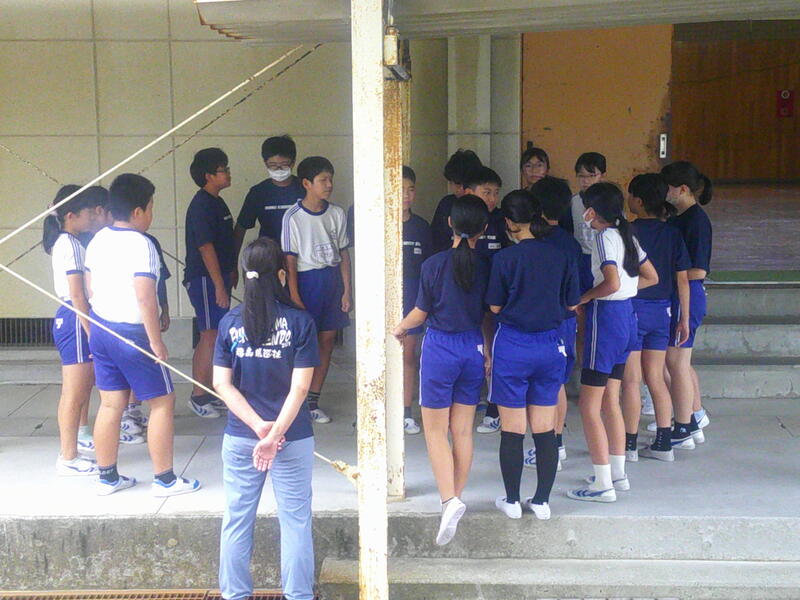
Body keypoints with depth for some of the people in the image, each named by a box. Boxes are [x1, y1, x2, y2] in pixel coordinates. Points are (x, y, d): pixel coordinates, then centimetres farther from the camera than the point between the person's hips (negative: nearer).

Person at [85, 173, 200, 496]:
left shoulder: (98, 240, 6)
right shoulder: (141, 244, -18)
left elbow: (90, 288, 13)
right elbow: (145, 298, -23)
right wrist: (156, 341, -16)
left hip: (101, 330, 8)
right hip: (132, 334, -8)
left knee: (111, 404, 14)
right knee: (162, 403, 5)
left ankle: (107, 477, 21)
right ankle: (164, 479, 10)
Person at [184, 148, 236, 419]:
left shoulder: (216, 202, 14)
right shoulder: (201, 206, -16)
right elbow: (205, 247, -20)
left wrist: (231, 272, 21)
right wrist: (220, 286, -20)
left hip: (217, 276, 10)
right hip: (204, 278, -10)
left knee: (210, 336, 13)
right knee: (211, 336, -8)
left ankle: (206, 392, 20)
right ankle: (199, 395, -1)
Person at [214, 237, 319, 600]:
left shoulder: (230, 323, -2)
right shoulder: (300, 322, -9)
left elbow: (222, 384, -5)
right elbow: (299, 387, -14)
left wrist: (259, 426, -10)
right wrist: (275, 435, -14)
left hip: (239, 438, 2)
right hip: (293, 438, -2)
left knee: (236, 520, 13)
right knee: (295, 521, 9)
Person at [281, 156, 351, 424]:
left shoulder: (336, 214, 5)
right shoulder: (293, 217, -8)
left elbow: (343, 253, 8)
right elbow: (290, 260, -8)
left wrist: (347, 290, 3)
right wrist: (295, 298, -12)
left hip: (332, 279, 5)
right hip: (306, 279, -5)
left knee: (327, 339, 6)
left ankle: (313, 400, 15)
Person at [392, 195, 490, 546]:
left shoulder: (434, 265, -11)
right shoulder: (486, 267, -2)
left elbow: (420, 313, -3)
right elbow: (489, 317, 4)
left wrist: (399, 330, 16)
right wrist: (488, 356, 15)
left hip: (440, 348, -4)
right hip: (474, 348, 4)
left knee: (435, 429, 3)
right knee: (463, 430, 12)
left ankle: (449, 499, -12)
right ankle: (456, 497, 20)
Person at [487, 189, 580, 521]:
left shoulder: (505, 258, -11)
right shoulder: (562, 256, -2)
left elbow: (495, 307, -5)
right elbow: (572, 304, 5)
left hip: (513, 347, -3)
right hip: (550, 346, 3)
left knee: (513, 430, 5)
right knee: (545, 429, 10)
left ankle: (512, 500, 13)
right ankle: (542, 500, 16)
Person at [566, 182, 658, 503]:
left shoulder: (604, 237, -15)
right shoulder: (626, 235, 11)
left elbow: (612, 283, -26)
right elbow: (651, 277, 17)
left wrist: (583, 298, -13)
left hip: (606, 317, -9)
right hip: (627, 316, 9)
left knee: (588, 405, -3)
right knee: (610, 400, 18)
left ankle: (603, 484, -2)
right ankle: (618, 473, 24)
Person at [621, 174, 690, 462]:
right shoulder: (673, 233, 3)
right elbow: (682, 279, 5)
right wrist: (685, 318, 11)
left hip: (632, 308, -5)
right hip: (661, 310, 5)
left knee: (631, 380, 1)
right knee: (656, 378, 13)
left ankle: (630, 444, 6)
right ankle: (663, 443, 15)